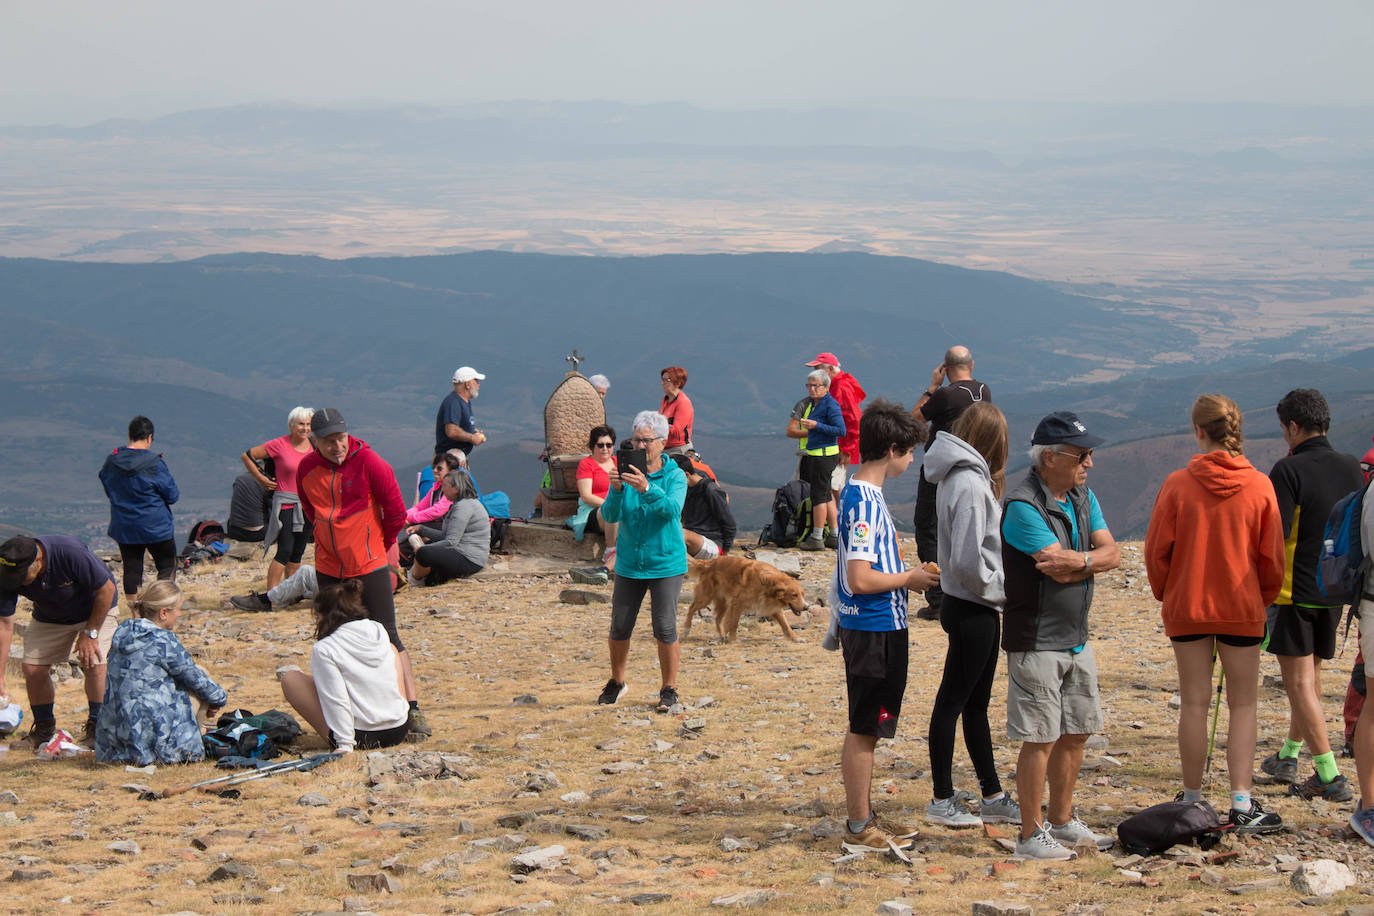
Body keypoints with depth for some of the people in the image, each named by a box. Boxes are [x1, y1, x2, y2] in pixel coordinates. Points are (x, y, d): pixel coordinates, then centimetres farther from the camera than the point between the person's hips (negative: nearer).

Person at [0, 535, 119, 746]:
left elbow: (106, 589, -25)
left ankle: (96, 725, -3)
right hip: (48, 616, 4)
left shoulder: (71, 553, -40)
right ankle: (44, 726, 14)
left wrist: (90, 633, -22)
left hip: (97, 609, -4)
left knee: (94, 664, -22)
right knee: (33, 668, -9)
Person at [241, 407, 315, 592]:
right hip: (285, 505, -5)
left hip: (306, 505, 5)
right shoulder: (279, 445, -9)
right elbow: (247, 456, -2)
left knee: (298, 552, 9)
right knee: (284, 552, -12)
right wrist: (261, 479, -2)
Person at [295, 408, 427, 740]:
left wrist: (379, 545, 6)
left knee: (387, 638, -8)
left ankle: (413, 710, -8)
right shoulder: (307, 468, 1)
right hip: (328, 570, 5)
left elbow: (396, 511, -6)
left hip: (370, 567, -5)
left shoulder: (368, 462, -14)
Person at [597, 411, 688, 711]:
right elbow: (609, 515, -9)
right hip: (629, 565, 3)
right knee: (619, 628, 6)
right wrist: (616, 489, -29)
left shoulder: (675, 476, -5)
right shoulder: (626, 473, 1)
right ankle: (616, 683, 27)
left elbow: (673, 509, -23)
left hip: (665, 564, -3)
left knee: (664, 628, -5)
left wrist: (647, 488, -39)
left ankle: (669, 689, 10)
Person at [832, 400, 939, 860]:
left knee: (868, 729, 16)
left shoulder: (862, 494, 11)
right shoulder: (864, 502, -20)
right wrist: (909, 579, -12)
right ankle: (859, 829, 4)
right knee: (864, 730, -2)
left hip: (880, 628, 10)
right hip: (872, 630, -10)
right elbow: (860, 579, -24)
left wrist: (905, 571, 13)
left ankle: (864, 818, 24)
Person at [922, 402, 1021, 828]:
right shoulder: (970, 484, -21)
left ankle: (992, 796, 25)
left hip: (975, 606, 10)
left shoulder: (959, 477, 9)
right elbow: (967, 560, -25)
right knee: (953, 701, 1)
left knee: (976, 702, 16)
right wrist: (1001, 587, -12)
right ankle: (942, 800, 11)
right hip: (972, 610, -10)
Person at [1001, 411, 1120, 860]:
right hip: (1037, 641, -8)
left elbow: (1112, 554, 1)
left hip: (1076, 638, 8)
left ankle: (1062, 822, 28)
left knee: (1075, 733, 15)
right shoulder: (1022, 506, -18)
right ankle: (1031, 835, 5)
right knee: (1041, 738, -4)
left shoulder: (1082, 496, 10)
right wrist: (1095, 558, -6)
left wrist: (1079, 561, -18)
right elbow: (1059, 569, -23)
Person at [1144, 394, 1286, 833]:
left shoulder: (1178, 485, -9)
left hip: (1187, 607, 0)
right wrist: (1264, 598, 18)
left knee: (1194, 703, 8)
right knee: (1242, 705, 6)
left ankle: (1192, 801, 12)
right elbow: (1272, 555, 1)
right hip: (1242, 608, 0)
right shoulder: (1259, 487, -6)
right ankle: (1242, 804, -1)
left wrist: (1167, 594, 14)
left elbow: (1157, 550, -3)